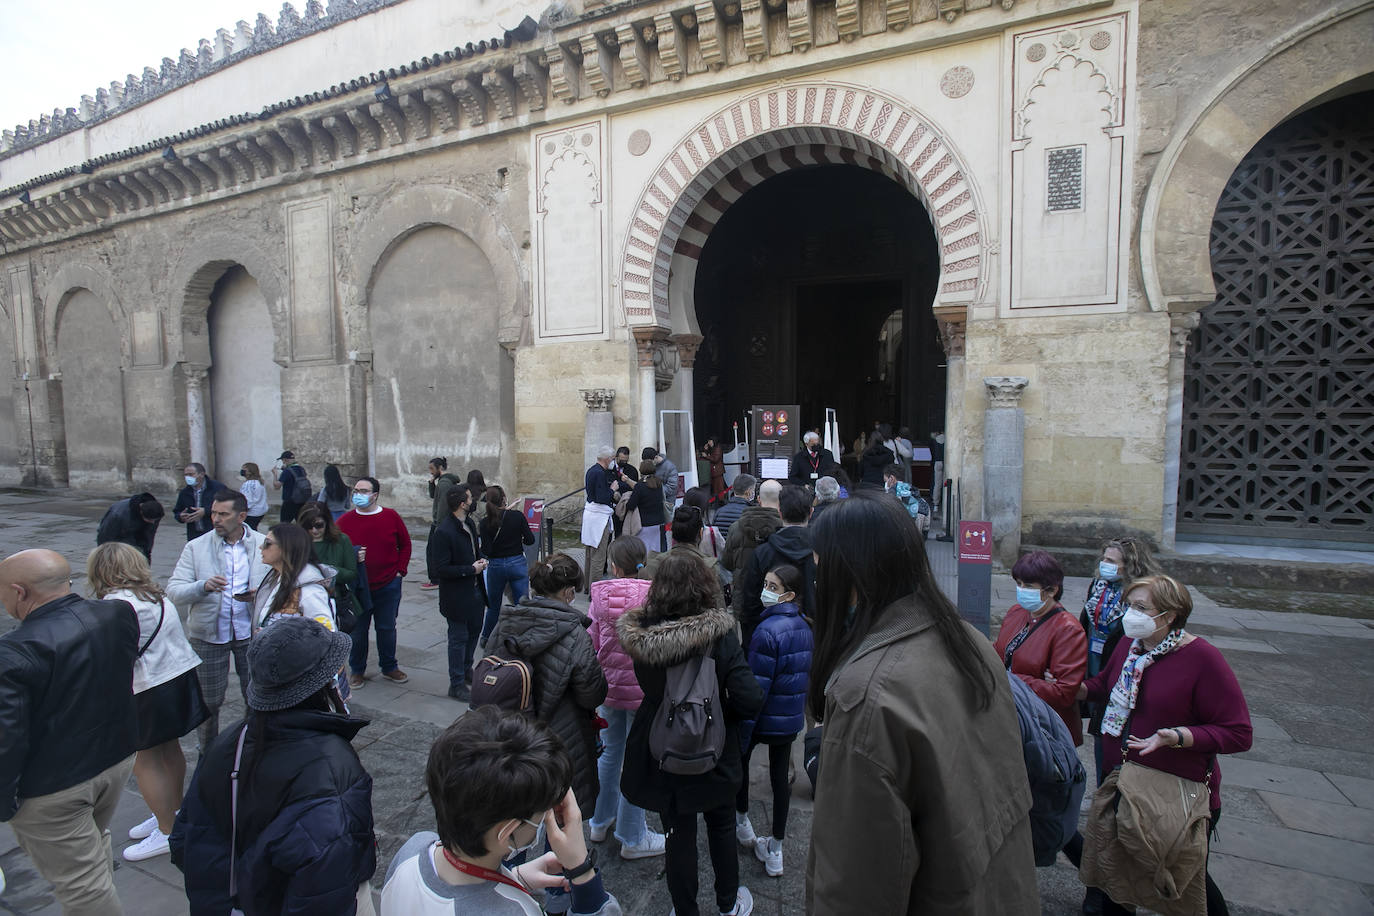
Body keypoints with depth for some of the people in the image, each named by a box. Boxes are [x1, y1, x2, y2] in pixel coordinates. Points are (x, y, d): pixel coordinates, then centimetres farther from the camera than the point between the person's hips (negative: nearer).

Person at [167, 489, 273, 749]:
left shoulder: (263, 545, -4)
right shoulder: (196, 547, -5)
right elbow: (173, 591, -9)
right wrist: (204, 586, -28)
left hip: (251, 632, 0)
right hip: (209, 634, 0)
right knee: (208, 701, 14)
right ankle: (208, 755, 37)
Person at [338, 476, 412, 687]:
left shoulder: (391, 517, -2)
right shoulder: (345, 520, -3)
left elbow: (405, 544, 7)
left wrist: (400, 570, 1)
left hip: (388, 585, 0)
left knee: (387, 628, 12)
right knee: (357, 630, 10)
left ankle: (389, 667, 29)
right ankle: (357, 670, 29)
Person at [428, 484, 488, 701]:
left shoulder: (470, 524, 4)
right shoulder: (443, 532, -23)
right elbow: (441, 569, -24)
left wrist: (480, 561, 0)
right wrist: (472, 569, -21)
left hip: (475, 591, 8)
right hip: (457, 596, -8)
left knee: (474, 632, 21)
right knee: (458, 639, 4)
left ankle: (467, 670, 42)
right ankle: (457, 684, 19)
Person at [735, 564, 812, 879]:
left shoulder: (768, 630, -27)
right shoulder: (804, 627, -1)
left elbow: (757, 686, -25)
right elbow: (808, 677, 9)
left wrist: (740, 733, -19)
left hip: (766, 718, -6)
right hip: (793, 719, 6)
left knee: (739, 759, 21)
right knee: (780, 776, 16)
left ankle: (742, 822, 37)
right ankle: (775, 851, 27)